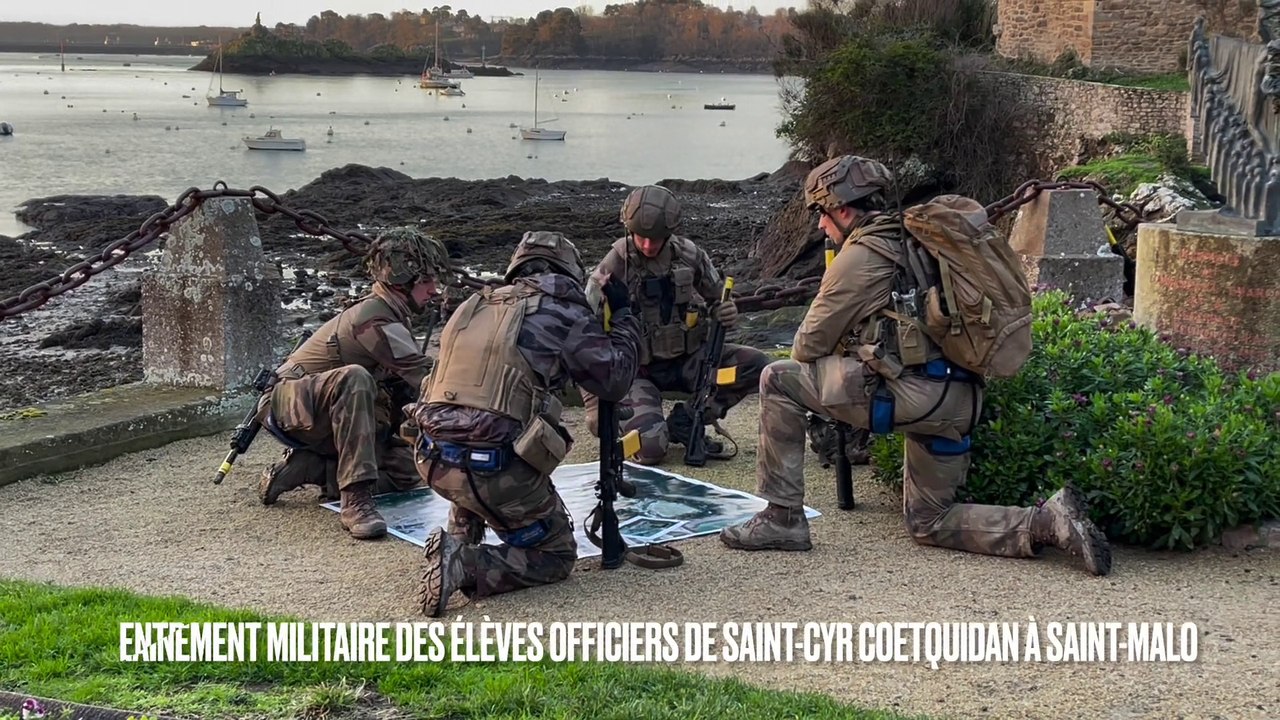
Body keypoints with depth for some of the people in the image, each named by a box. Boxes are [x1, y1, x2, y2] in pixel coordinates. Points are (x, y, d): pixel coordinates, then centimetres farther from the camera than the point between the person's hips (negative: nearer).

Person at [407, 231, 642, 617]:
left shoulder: (473, 306, 18)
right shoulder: (562, 310, 2)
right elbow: (615, 380, 5)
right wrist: (622, 315, 19)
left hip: (433, 459, 6)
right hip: (495, 469, -6)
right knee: (556, 555, 13)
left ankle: (459, 541, 21)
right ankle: (465, 567, -10)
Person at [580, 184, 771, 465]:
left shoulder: (688, 255, -3)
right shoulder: (615, 266, -14)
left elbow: (717, 298, 15)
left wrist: (726, 313, -12)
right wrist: (594, 404, -19)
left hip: (688, 359, 4)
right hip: (637, 370, -4)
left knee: (756, 365, -17)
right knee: (650, 447, -27)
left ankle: (685, 421, -6)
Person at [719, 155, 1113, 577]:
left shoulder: (860, 255, -4)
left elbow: (811, 343, 1)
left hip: (912, 393, -9)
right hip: (959, 402, 9)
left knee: (778, 381, 2)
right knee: (928, 523, 21)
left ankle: (782, 519, 3)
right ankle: (1048, 522, 3)